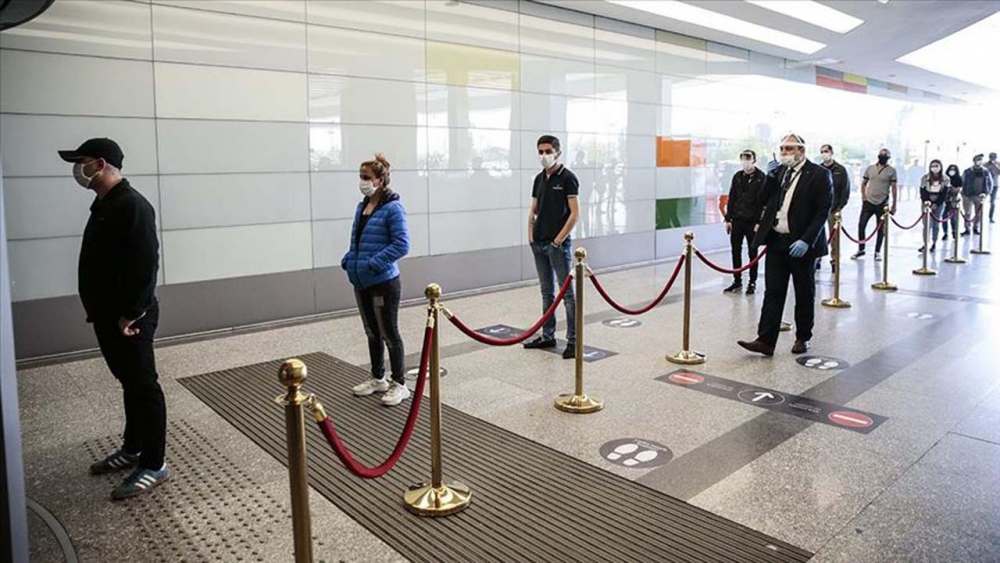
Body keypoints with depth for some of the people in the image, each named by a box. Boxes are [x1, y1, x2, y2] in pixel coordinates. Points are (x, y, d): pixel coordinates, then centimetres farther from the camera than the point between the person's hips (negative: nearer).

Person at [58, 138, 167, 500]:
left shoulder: (132, 205, -18)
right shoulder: (102, 205, 14)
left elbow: (145, 263, -24)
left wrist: (131, 314, -22)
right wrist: (97, 308, 17)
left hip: (129, 318, -10)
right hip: (107, 314, 10)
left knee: (144, 386, -3)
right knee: (129, 383, 19)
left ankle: (154, 465, 6)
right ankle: (133, 448, 34)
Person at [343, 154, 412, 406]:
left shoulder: (393, 208, -14)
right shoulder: (362, 207, 11)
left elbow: (401, 245, -19)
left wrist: (374, 264, -23)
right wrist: (349, 259, 3)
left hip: (384, 283, -8)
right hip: (361, 283, 8)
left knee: (389, 334, 2)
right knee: (372, 333, 18)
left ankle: (399, 385, 15)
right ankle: (377, 378, 34)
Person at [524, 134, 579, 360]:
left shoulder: (568, 178, -9)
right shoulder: (539, 178, 12)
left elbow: (575, 213, -14)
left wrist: (558, 240, -15)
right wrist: (531, 237, 5)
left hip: (558, 245, -7)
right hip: (539, 244, 7)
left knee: (567, 293, -3)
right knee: (547, 292, 13)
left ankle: (573, 340, 2)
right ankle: (547, 336, 21)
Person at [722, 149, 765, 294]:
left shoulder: (761, 178, -7)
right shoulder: (737, 177, 8)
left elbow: (763, 201, -11)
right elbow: (731, 199, 10)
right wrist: (728, 219, 6)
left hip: (752, 221, -4)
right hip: (737, 220, 5)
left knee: (752, 253, 5)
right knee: (736, 251, 8)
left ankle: (752, 283, 14)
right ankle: (737, 281, 19)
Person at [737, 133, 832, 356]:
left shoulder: (819, 174, -7)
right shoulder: (778, 171, 11)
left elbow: (824, 210, -12)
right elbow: (765, 201, 11)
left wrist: (806, 240, -20)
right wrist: (771, 177, -3)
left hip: (801, 244, -4)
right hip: (776, 241, 5)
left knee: (804, 294, 10)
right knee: (773, 292, 1)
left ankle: (803, 338, 25)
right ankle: (765, 340, 1)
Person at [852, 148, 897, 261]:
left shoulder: (891, 171, -1)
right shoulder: (870, 168, 7)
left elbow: (893, 188, -2)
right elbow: (863, 183, 16)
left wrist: (894, 205, -4)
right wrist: (863, 196, 3)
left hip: (882, 204, -2)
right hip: (868, 202, 2)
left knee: (881, 228, 5)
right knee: (861, 225, -1)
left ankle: (877, 252, 14)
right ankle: (861, 249, 12)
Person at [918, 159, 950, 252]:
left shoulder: (945, 179, -1)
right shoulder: (925, 178, -2)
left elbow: (944, 193, -5)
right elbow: (923, 192, -2)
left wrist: (936, 204, -13)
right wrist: (926, 203, -13)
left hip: (939, 204, 0)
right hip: (927, 203, 0)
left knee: (935, 224, 4)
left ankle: (934, 244, 13)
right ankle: (925, 244, -7)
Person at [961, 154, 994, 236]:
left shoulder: (986, 172, 2)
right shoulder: (967, 172, -4)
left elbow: (990, 184, 8)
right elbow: (962, 183, 0)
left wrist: (986, 193, -5)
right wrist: (963, 194, -7)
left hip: (980, 196, 2)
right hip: (968, 196, -2)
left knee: (978, 213, 10)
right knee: (967, 213, -3)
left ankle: (975, 228, 25)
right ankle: (967, 229, 7)